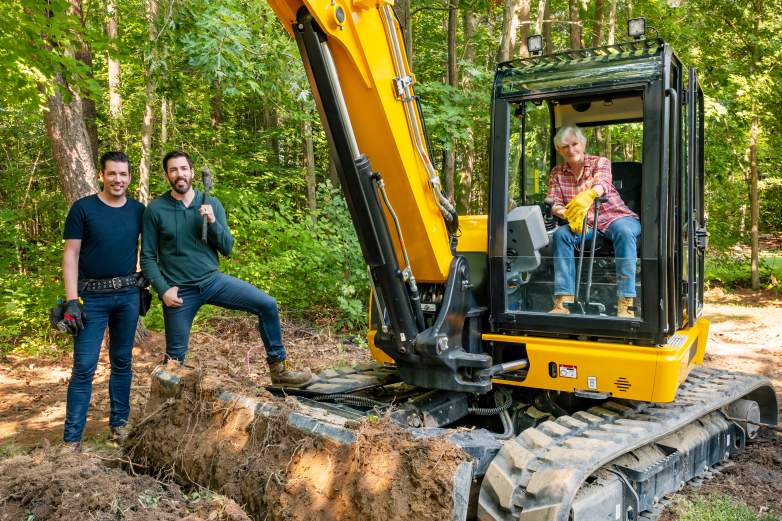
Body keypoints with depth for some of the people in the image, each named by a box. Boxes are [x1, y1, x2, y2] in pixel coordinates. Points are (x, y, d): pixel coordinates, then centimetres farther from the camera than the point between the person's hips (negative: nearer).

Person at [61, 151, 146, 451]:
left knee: (122, 362, 11)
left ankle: (119, 423, 23)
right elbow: (70, 255, -5)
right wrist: (71, 301, -12)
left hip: (128, 295, 3)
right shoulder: (83, 208, -4)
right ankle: (72, 438, 2)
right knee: (84, 367, -4)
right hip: (93, 297, -3)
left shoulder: (138, 211, 5)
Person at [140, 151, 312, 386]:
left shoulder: (212, 204, 3)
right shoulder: (156, 210, -3)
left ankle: (278, 369, 1)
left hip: (213, 280, 2)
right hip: (179, 291, -2)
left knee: (268, 305, -11)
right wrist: (163, 289, -11)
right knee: (175, 356, 5)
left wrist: (212, 222, -14)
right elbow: (148, 258, 0)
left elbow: (227, 249, 2)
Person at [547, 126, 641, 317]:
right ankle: (563, 301, -33)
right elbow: (554, 204, -3)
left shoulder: (600, 163, 0)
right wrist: (569, 215, -29)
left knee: (624, 231, -36)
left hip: (615, 217, -2)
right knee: (561, 234, -28)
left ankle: (625, 304, -40)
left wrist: (588, 195, -49)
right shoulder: (557, 174, 10)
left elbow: (602, 183, -23)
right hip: (584, 224, 2)